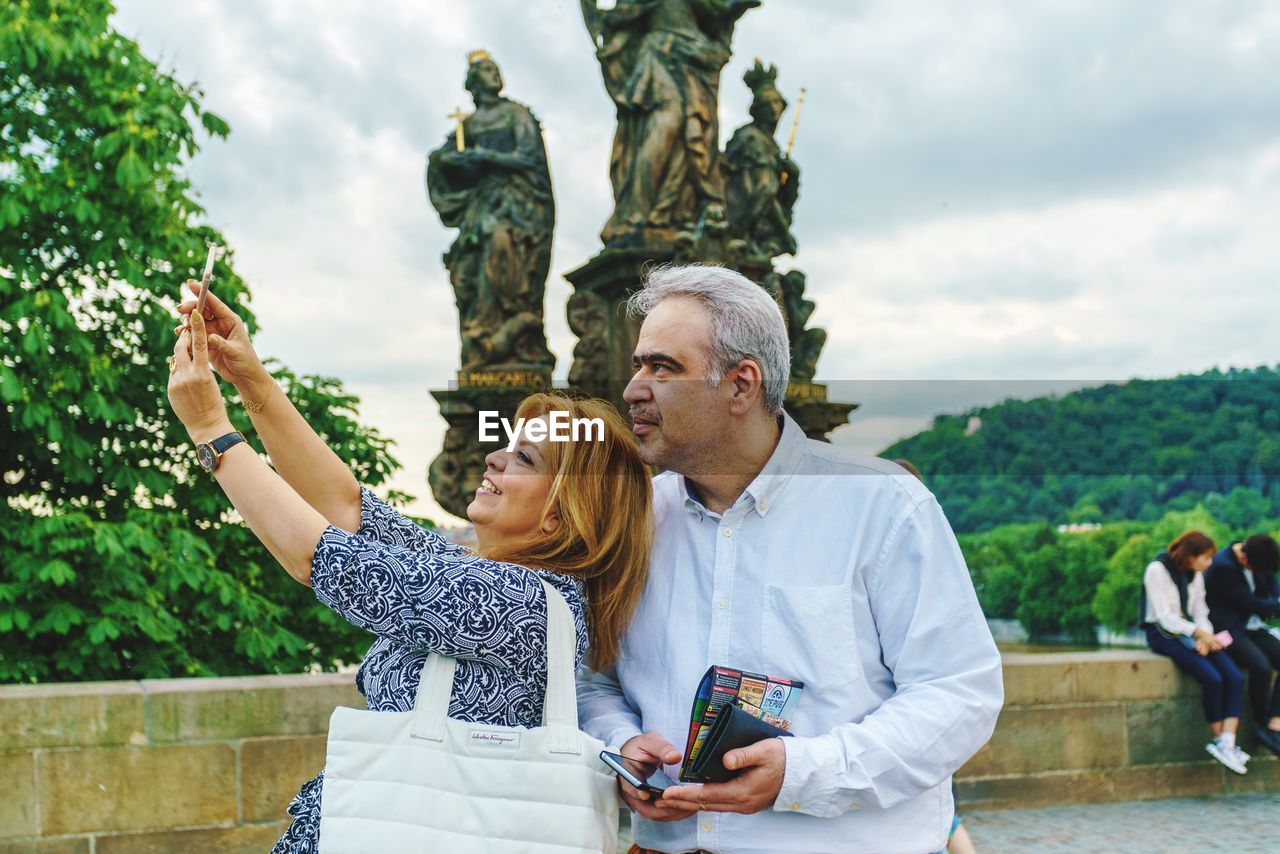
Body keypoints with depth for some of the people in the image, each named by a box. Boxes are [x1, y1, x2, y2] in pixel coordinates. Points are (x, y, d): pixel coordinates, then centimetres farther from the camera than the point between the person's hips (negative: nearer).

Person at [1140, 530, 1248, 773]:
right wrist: (1198, 632, -23)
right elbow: (1164, 616, -16)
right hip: (1163, 634, -7)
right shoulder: (1157, 570, -11)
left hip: (1190, 632, 7)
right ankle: (1216, 740, -10)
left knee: (1235, 678, -17)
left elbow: (1200, 611, 9)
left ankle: (1228, 744, -23)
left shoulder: (1196, 574, 11)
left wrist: (1205, 637, -12)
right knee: (1212, 678, -27)